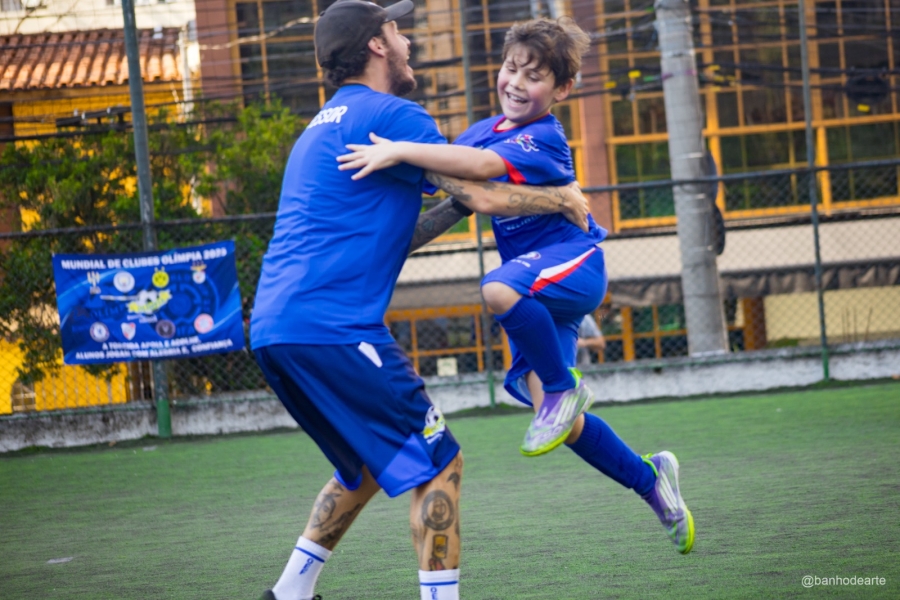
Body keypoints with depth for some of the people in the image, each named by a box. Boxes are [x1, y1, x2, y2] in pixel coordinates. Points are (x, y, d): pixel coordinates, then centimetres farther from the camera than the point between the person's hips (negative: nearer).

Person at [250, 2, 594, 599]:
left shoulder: (323, 127, 25)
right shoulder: (391, 115, -4)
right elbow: (486, 198, -8)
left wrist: (458, 203, 22)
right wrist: (563, 200, 8)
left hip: (273, 328, 10)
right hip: (332, 326, -9)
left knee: (368, 466, 23)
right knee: (437, 461, -4)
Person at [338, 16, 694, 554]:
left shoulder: (543, 140, -17)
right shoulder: (485, 130, 9)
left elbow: (481, 167, -36)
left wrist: (399, 152, -41)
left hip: (573, 264, -9)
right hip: (541, 284, 9)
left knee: (500, 289, -40)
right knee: (550, 410, 2)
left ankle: (565, 386, -15)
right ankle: (651, 481, 22)